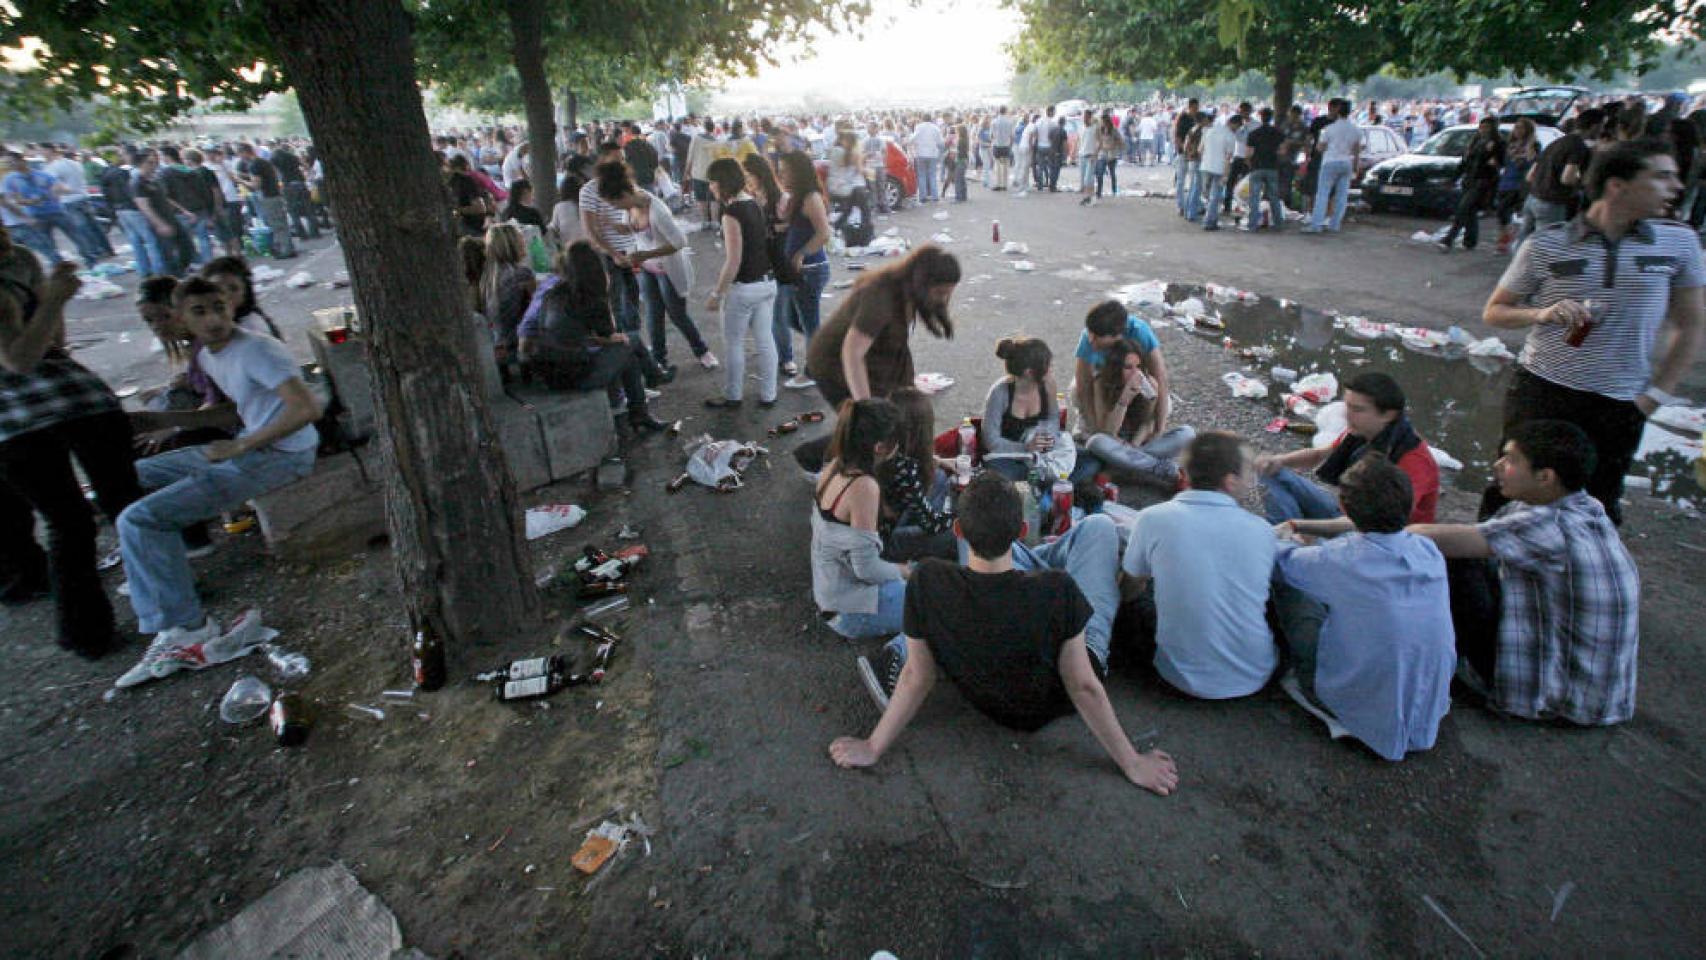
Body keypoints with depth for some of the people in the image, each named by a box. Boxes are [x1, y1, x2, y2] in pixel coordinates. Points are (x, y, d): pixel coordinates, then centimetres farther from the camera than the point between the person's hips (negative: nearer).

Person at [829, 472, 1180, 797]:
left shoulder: (926, 583, -31)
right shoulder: (1058, 590, -35)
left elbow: (917, 677, -20)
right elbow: (1083, 687, -24)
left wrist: (873, 748, -6)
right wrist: (1133, 763, -9)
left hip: (991, 706, 2)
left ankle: (901, 648, 16)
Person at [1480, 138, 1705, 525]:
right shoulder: (1547, 245, -6)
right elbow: (1493, 312, 0)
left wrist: (1657, 394, 2)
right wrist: (1542, 314, -20)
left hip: (1620, 406, 2)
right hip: (1541, 391, -2)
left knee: (1598, 510, 9)